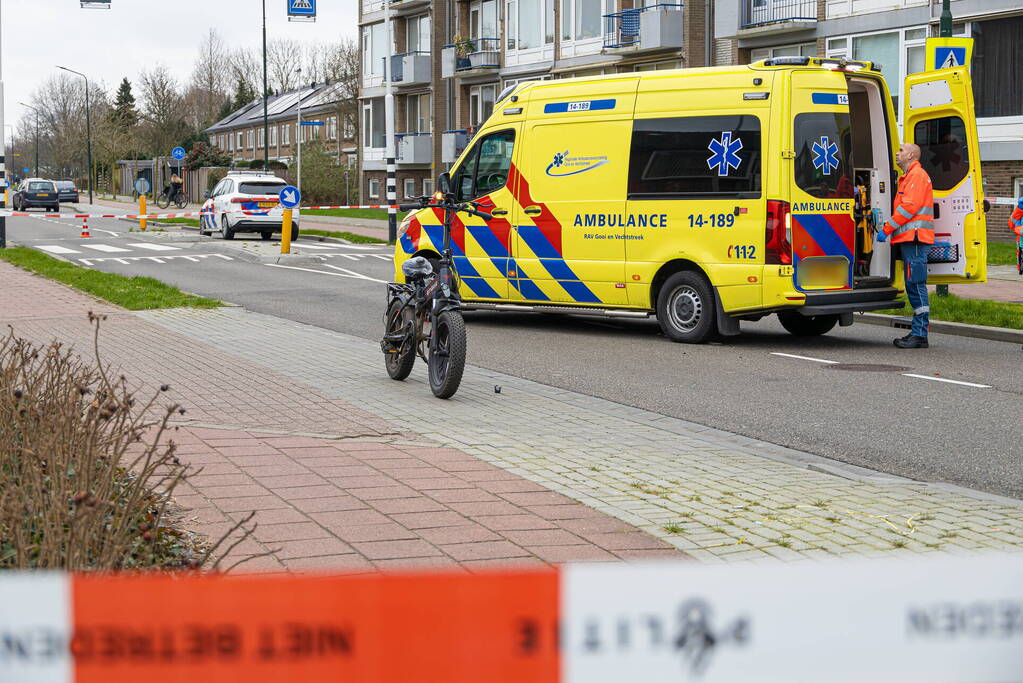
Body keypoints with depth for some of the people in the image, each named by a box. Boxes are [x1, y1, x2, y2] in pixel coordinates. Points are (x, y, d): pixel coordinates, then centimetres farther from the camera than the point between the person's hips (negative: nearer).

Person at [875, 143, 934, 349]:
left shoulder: (917, 175, -8)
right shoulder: (908, 177, 26)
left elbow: (909, 207, -17)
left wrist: (887, 229, -15)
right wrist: (888, 229, 17)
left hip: (915, 238, -11)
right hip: (909, 239, 11)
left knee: (916, 285, -12)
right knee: (913, 286, 11)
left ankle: (920, 335, -15)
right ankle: (918, 332, 14)